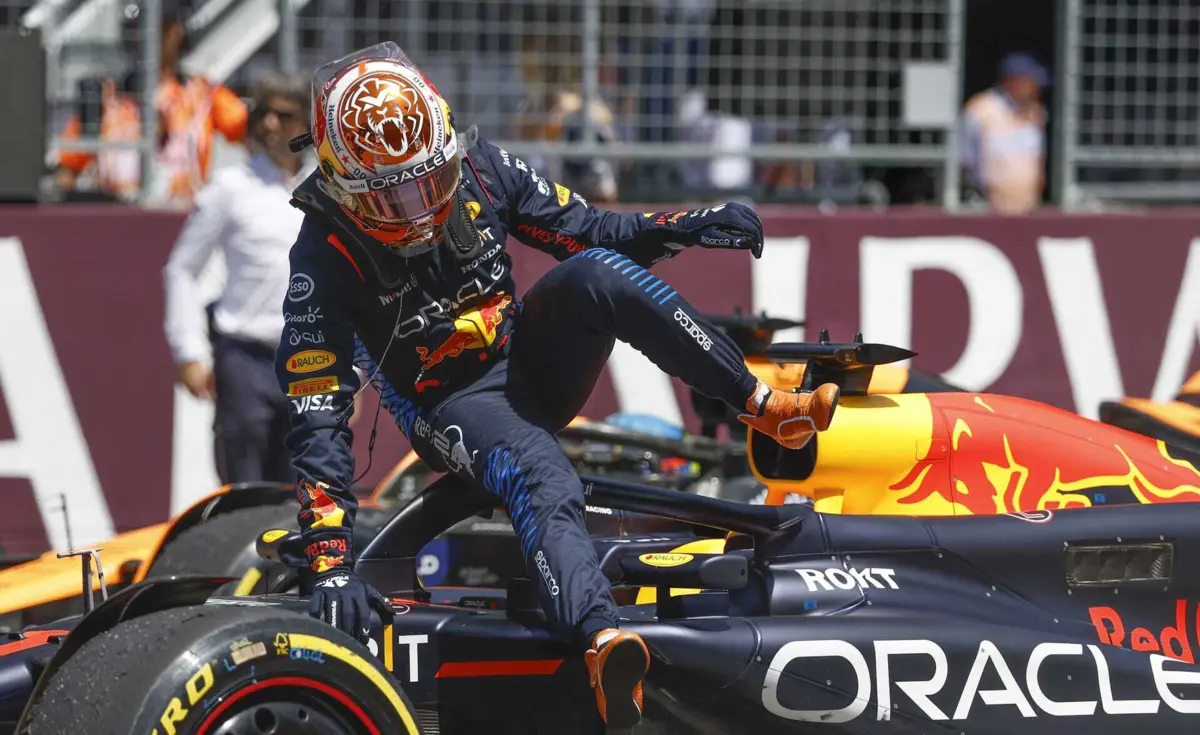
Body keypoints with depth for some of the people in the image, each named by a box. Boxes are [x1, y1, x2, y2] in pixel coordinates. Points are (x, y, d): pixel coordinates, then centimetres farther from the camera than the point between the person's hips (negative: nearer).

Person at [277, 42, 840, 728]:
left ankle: (766, 405, -25)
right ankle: (603, 642, -65)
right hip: (454, 405, -5)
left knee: (595, 274, -26)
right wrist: (330, 558, -31)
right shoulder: (326, 259, -19)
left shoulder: (477, 168, -7)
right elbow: (316, 417, -22)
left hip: (531, 357, 5)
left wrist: (686, 227, -15)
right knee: (544, 484, -37)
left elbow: (584, 229, 3)